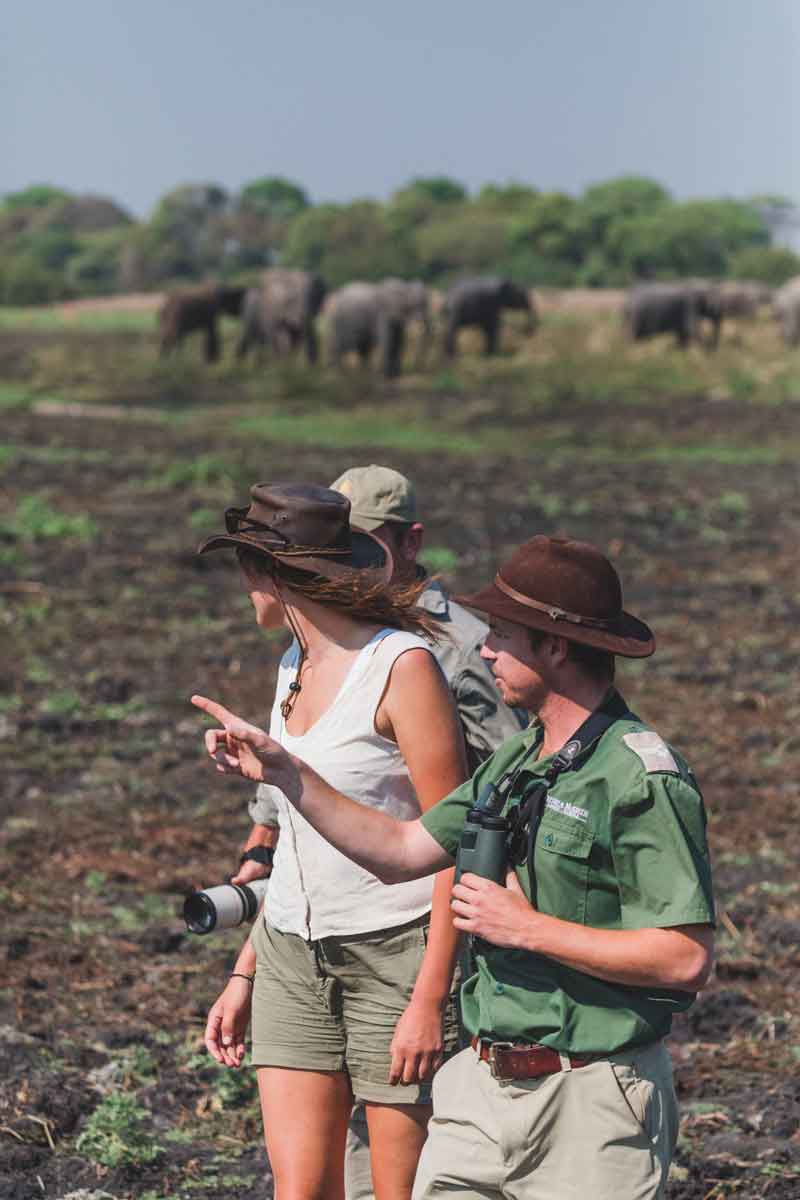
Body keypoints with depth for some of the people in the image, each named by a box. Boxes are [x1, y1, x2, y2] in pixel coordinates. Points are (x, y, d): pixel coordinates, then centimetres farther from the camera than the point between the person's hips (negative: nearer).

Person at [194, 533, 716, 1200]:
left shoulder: (643, 778, -16)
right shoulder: (517, 762, 12)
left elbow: (688, 959, -22)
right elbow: (401, 851, 19)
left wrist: (527, 927, -18)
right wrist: (282, 770, 12)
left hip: (590, 1096, -8)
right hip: (485, 1089, 8)